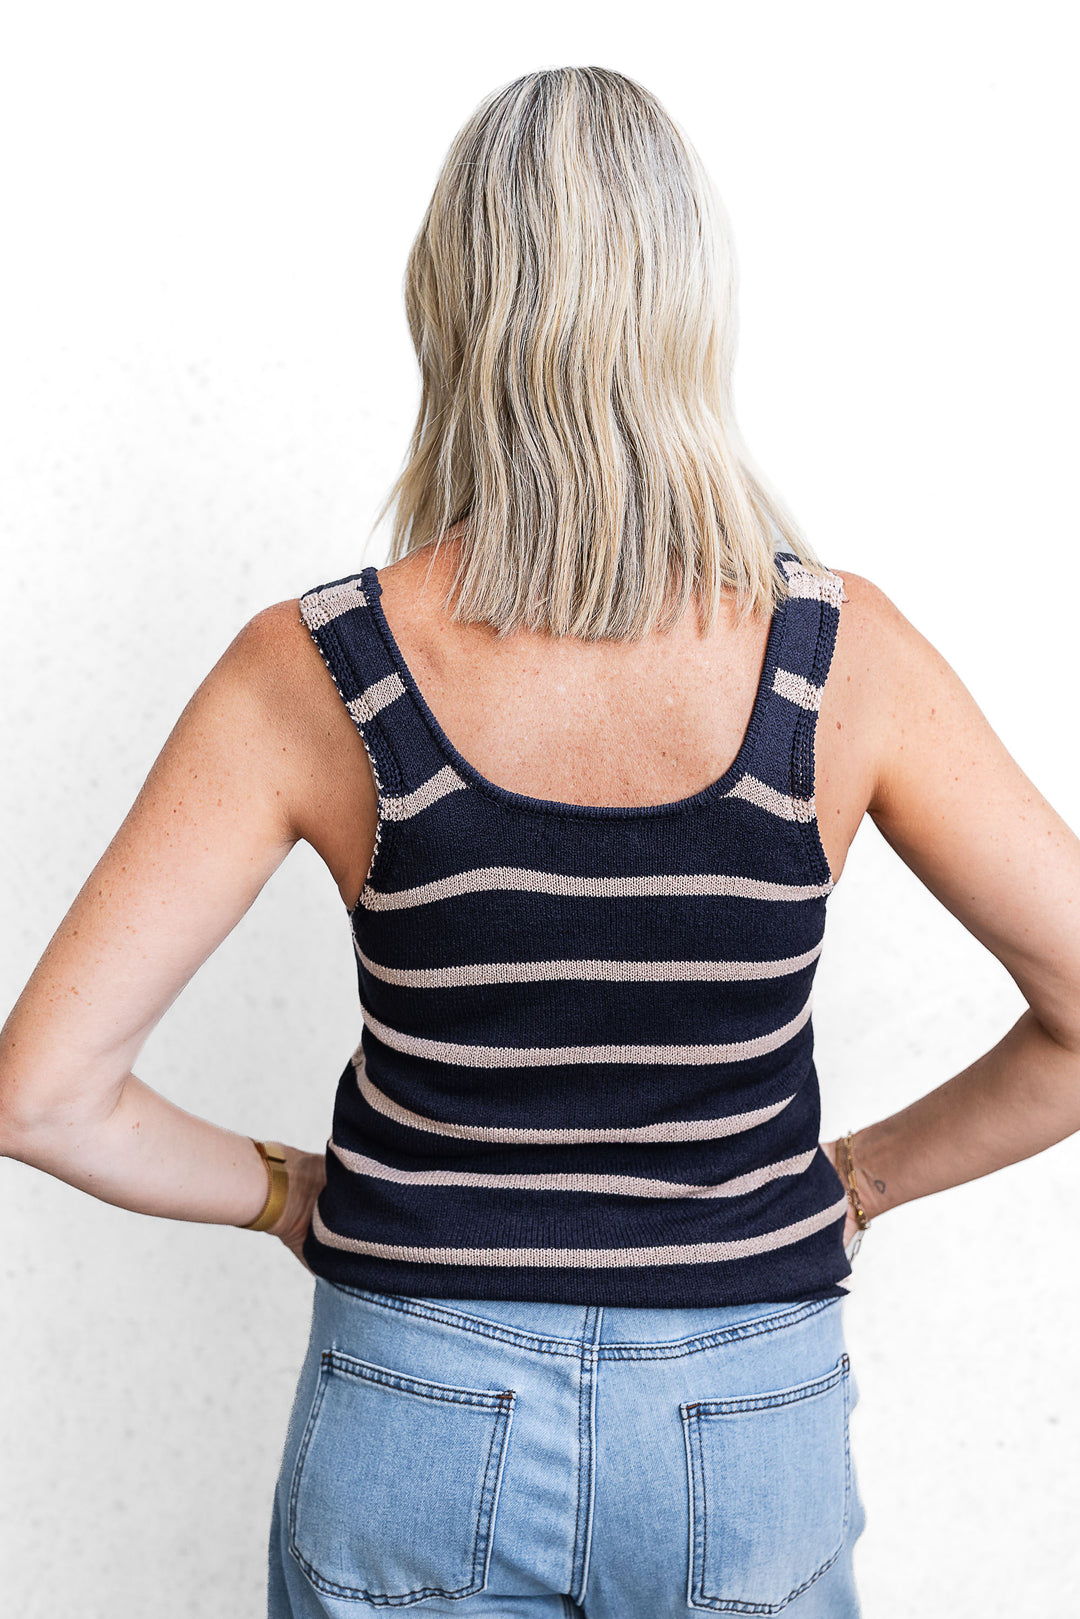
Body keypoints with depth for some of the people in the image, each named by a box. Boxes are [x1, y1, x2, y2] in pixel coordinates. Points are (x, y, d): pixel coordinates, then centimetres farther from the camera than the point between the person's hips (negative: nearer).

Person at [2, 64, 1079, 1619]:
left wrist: (284, 1191, 2)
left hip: (416, 1429, 0)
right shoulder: (841, 657, -15)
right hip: (747, 1440, 1)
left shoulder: (308, 673, -16)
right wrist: (862, 1175, 4)